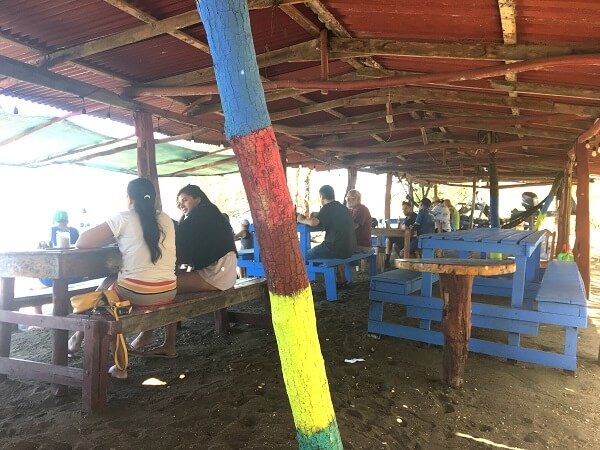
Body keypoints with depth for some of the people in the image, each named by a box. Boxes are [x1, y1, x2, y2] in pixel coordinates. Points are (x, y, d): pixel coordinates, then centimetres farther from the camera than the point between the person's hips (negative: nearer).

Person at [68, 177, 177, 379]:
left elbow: (81, 242, -3)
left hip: (136, 293, -4)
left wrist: (114, 237, 11)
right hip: (168, 293, 5)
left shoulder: (124, 218, -5)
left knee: (107, 285, 28)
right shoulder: (166, 219, 7)